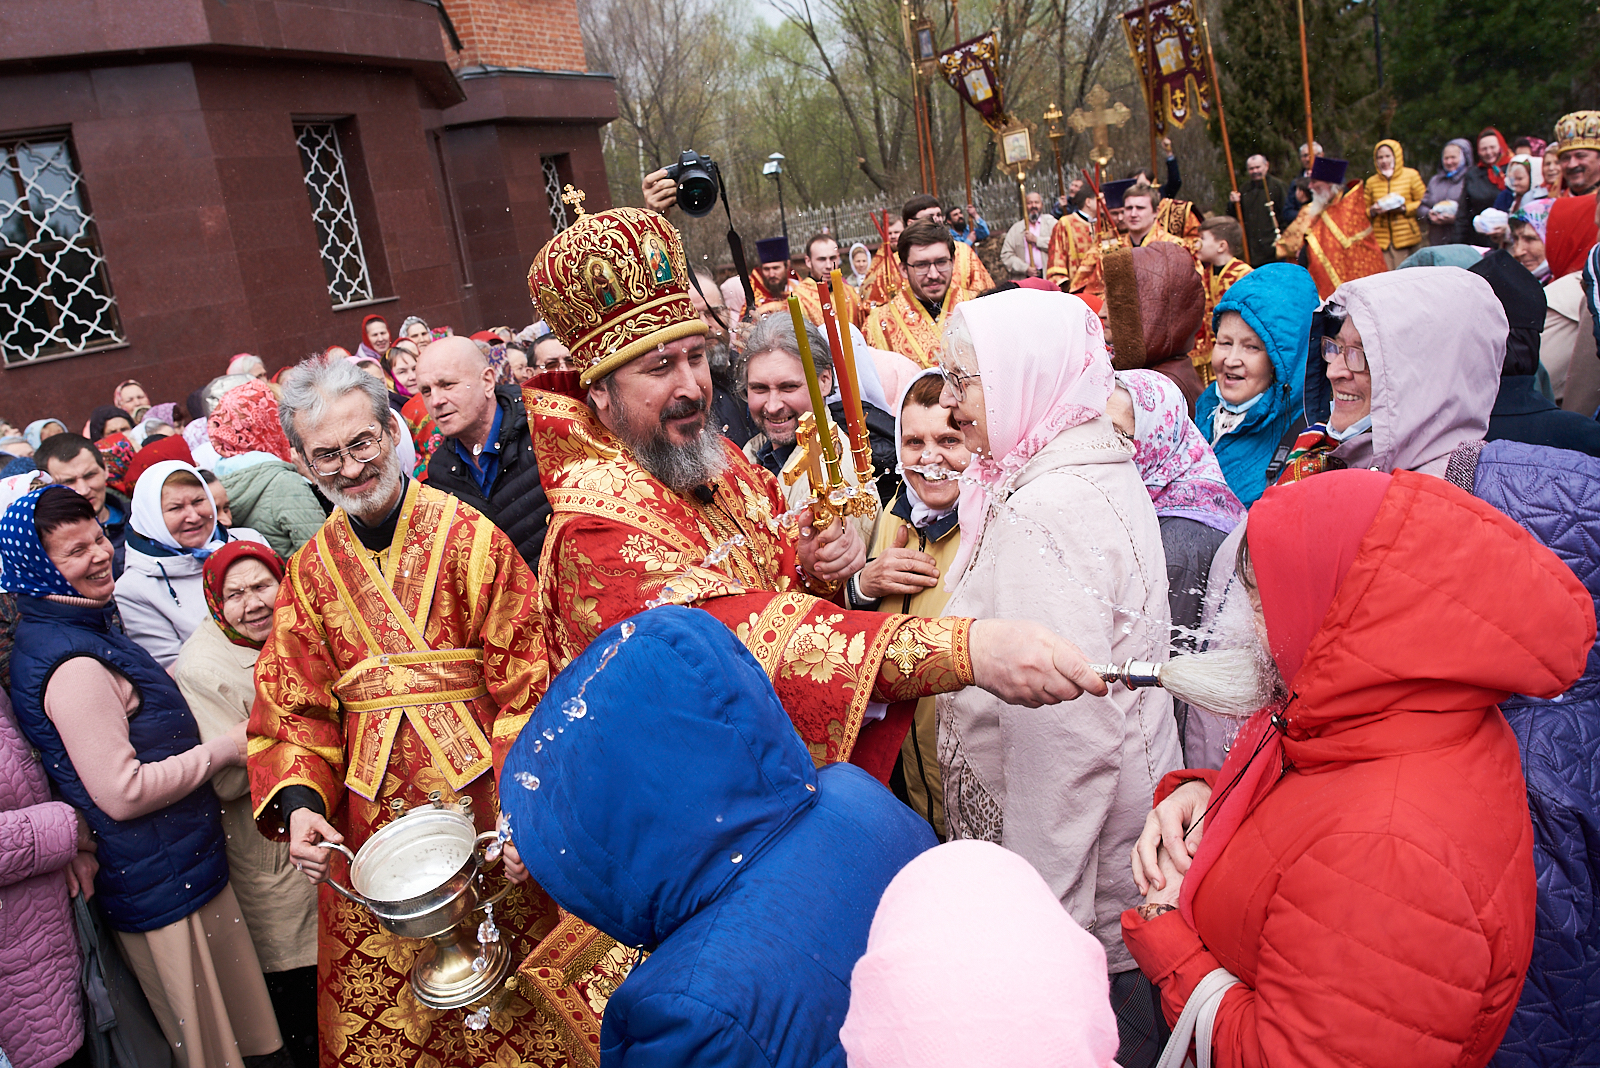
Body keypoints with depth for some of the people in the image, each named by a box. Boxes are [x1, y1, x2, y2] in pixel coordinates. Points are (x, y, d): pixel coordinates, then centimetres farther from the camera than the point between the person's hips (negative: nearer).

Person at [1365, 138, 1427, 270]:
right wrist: (1372, 210, -5)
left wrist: (1404, 208, -13)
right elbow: (1364, 209, 18)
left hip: (1407, 240, -2)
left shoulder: (1411, 175, 6)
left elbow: (1423, 203, 3)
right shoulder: (1371, 182, 14)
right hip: (1381, 242, 2)